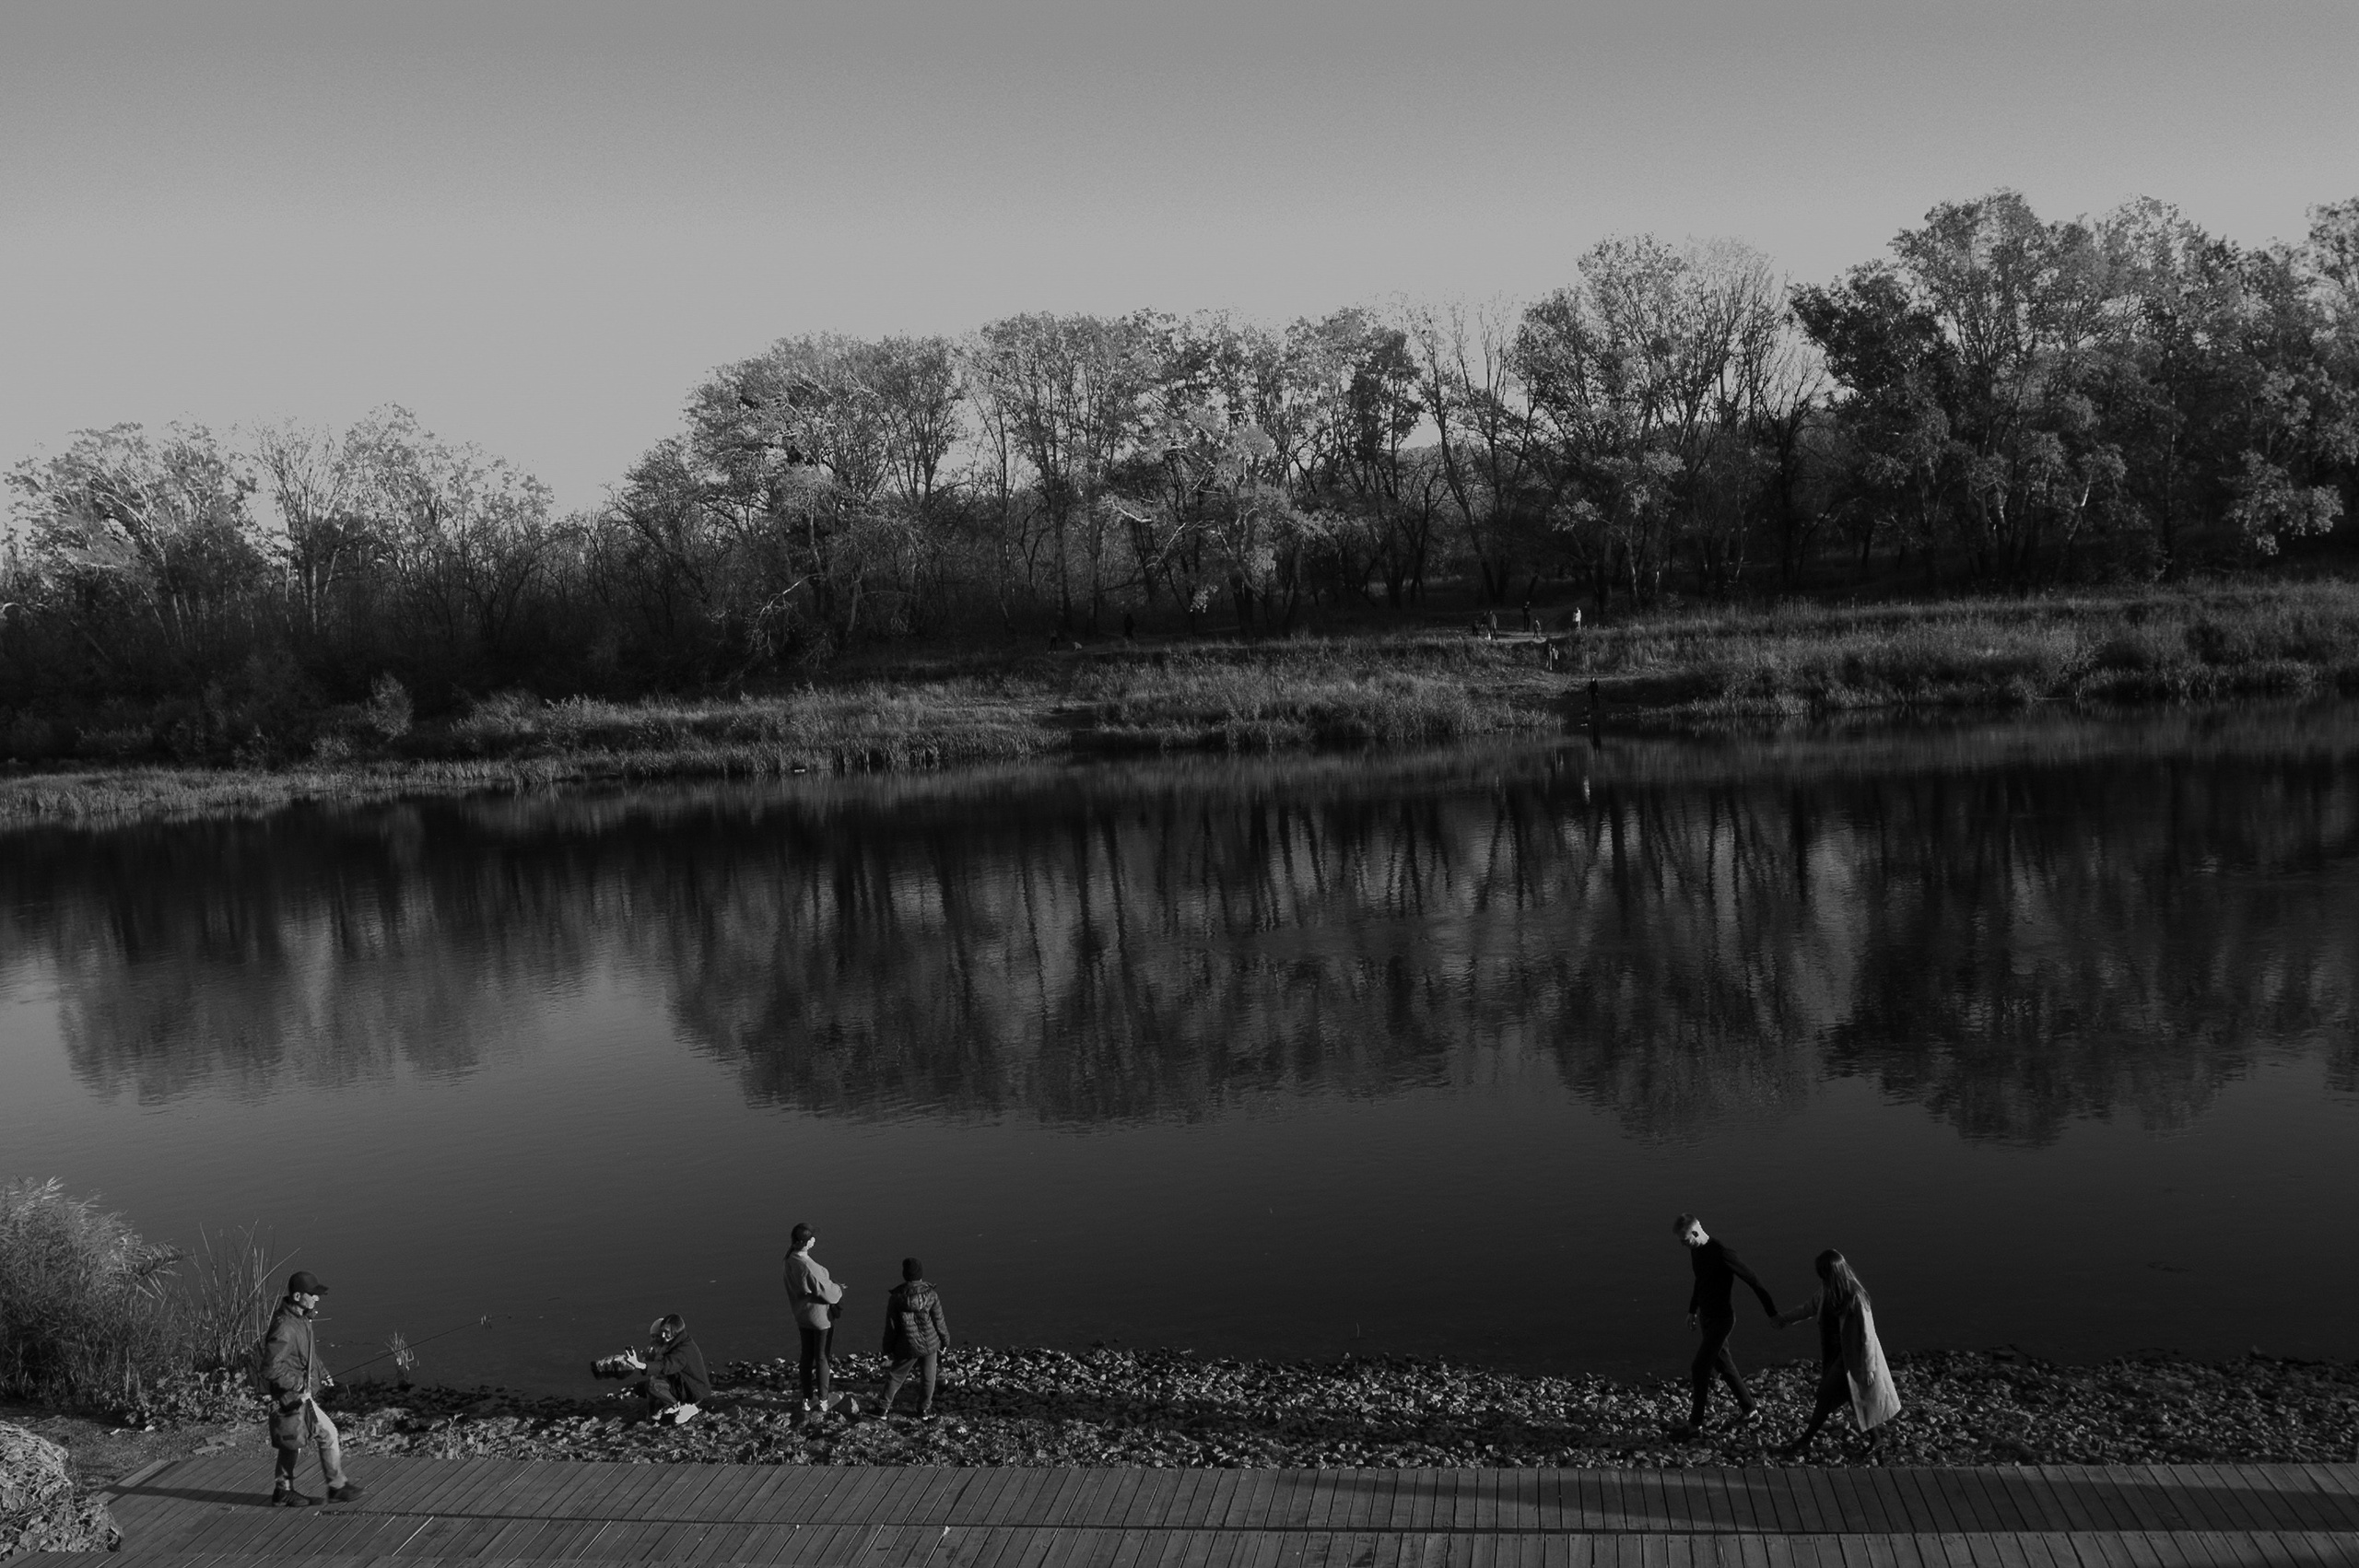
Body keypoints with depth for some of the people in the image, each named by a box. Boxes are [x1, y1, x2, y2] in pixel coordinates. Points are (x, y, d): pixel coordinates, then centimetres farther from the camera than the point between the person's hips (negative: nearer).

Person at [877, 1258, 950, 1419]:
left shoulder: (896, 1297, -11)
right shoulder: (931, 1295, -12)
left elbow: (891, 1326, -4)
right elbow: (939, 1321, -6)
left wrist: (888, 1349, 6)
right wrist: (945, 1341, 9)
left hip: (907, 1346, 1)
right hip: (930, 1344, 0)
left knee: (895, 1376, 16)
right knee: (927, 1378, 14)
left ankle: (885, 1407, 21)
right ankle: (924, 1409, 20)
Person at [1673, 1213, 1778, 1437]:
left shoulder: (1721, 1255, -27)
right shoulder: (1696, 1251, 0)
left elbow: (1754, 1282, -22)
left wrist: (1772, 1313, -18)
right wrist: (1692, 1310, 25)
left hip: (1721, 1319, -9)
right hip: (1706, 1317, 9)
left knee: (1699, 1368, -6)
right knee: (1723, 1365, 17)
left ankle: (1695, 1423, 3)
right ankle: (1749, 1410, 30)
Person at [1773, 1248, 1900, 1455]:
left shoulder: (1855, 1298, -27)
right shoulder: (1828, 1293, -4)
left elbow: (1867, 1335, -22)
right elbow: (1811, 1306, 16)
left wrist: (1868, 1368, -17)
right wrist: (1785, 1318, 27)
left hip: (1852, 1355, -7)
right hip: (1836, 1352, 7)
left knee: (1827, 1394, 0)